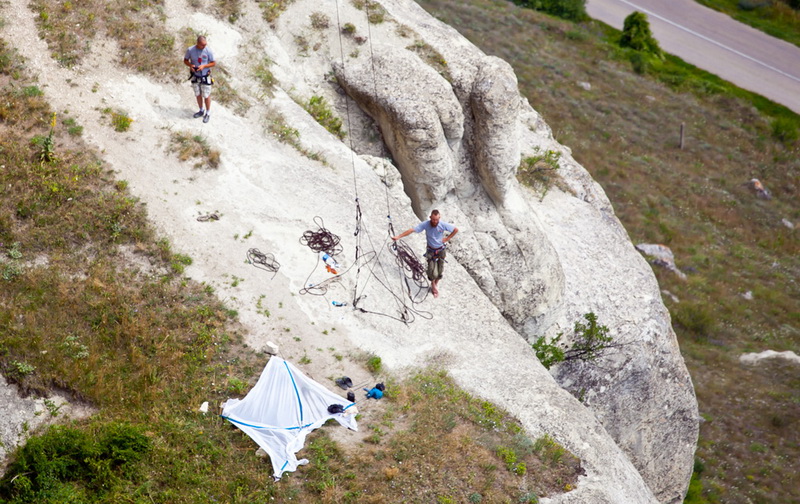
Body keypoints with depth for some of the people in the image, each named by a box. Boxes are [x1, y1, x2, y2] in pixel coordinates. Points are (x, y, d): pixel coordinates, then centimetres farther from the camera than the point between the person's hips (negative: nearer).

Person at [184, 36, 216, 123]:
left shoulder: (208, 51, -19)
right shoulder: (190, 50, -15)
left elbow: (214, 63, -10)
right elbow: (185, 60, 0)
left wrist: (204, 66, -24)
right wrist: (190, 65, -21)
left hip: (205, 77, -3)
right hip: (195, 76, 3)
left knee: (206, 95, 7)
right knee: (198, 94, 18)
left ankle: (208, 113, 25)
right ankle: (201, 111, 37)